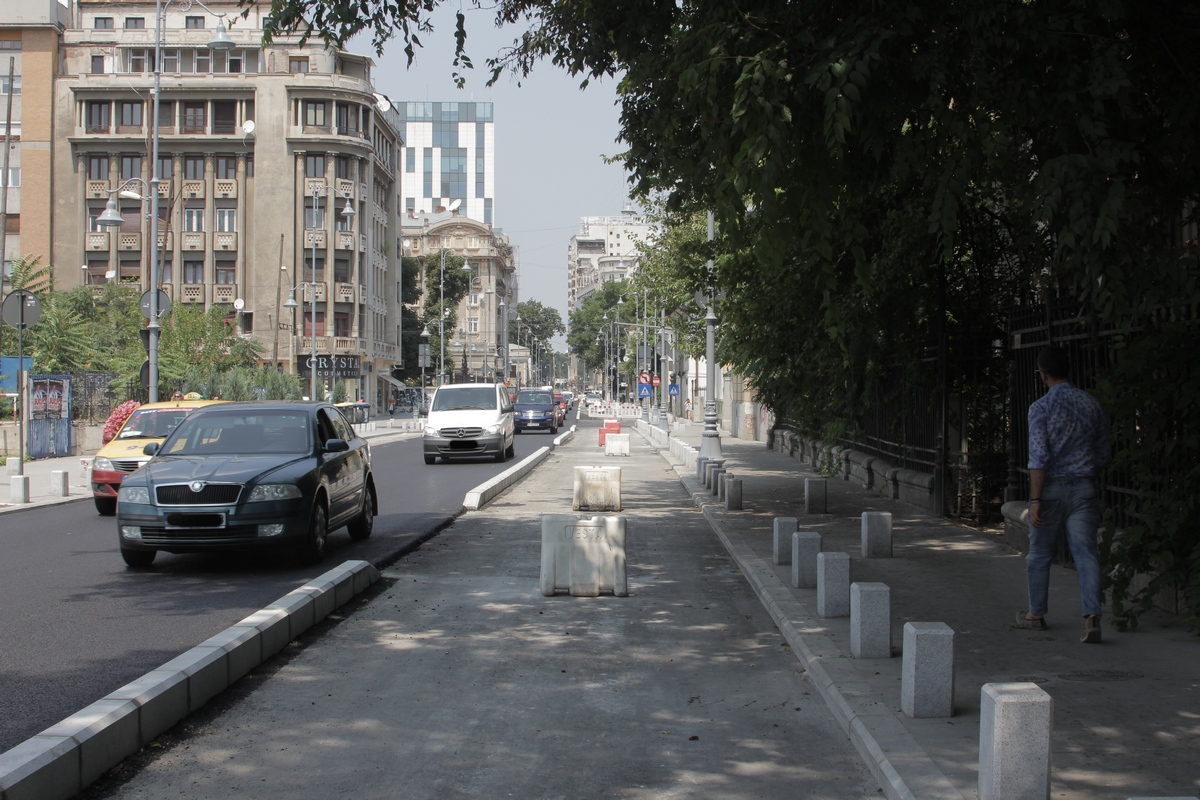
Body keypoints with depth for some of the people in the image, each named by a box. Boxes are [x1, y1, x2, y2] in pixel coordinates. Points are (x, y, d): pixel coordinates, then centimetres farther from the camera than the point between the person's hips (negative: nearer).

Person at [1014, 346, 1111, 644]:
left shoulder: (1041, 407, -10)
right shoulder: (1092, 405, 5)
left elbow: (1039, 458, -15)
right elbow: (1103, 455, 11)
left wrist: (1035, 500, -13)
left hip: (1052, 488, -3)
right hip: (1084, 487, 3)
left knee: (1040, 553, 12)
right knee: (1086, 552, 0)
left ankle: (1036, 614, 25)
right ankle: (1092, 615, -15)